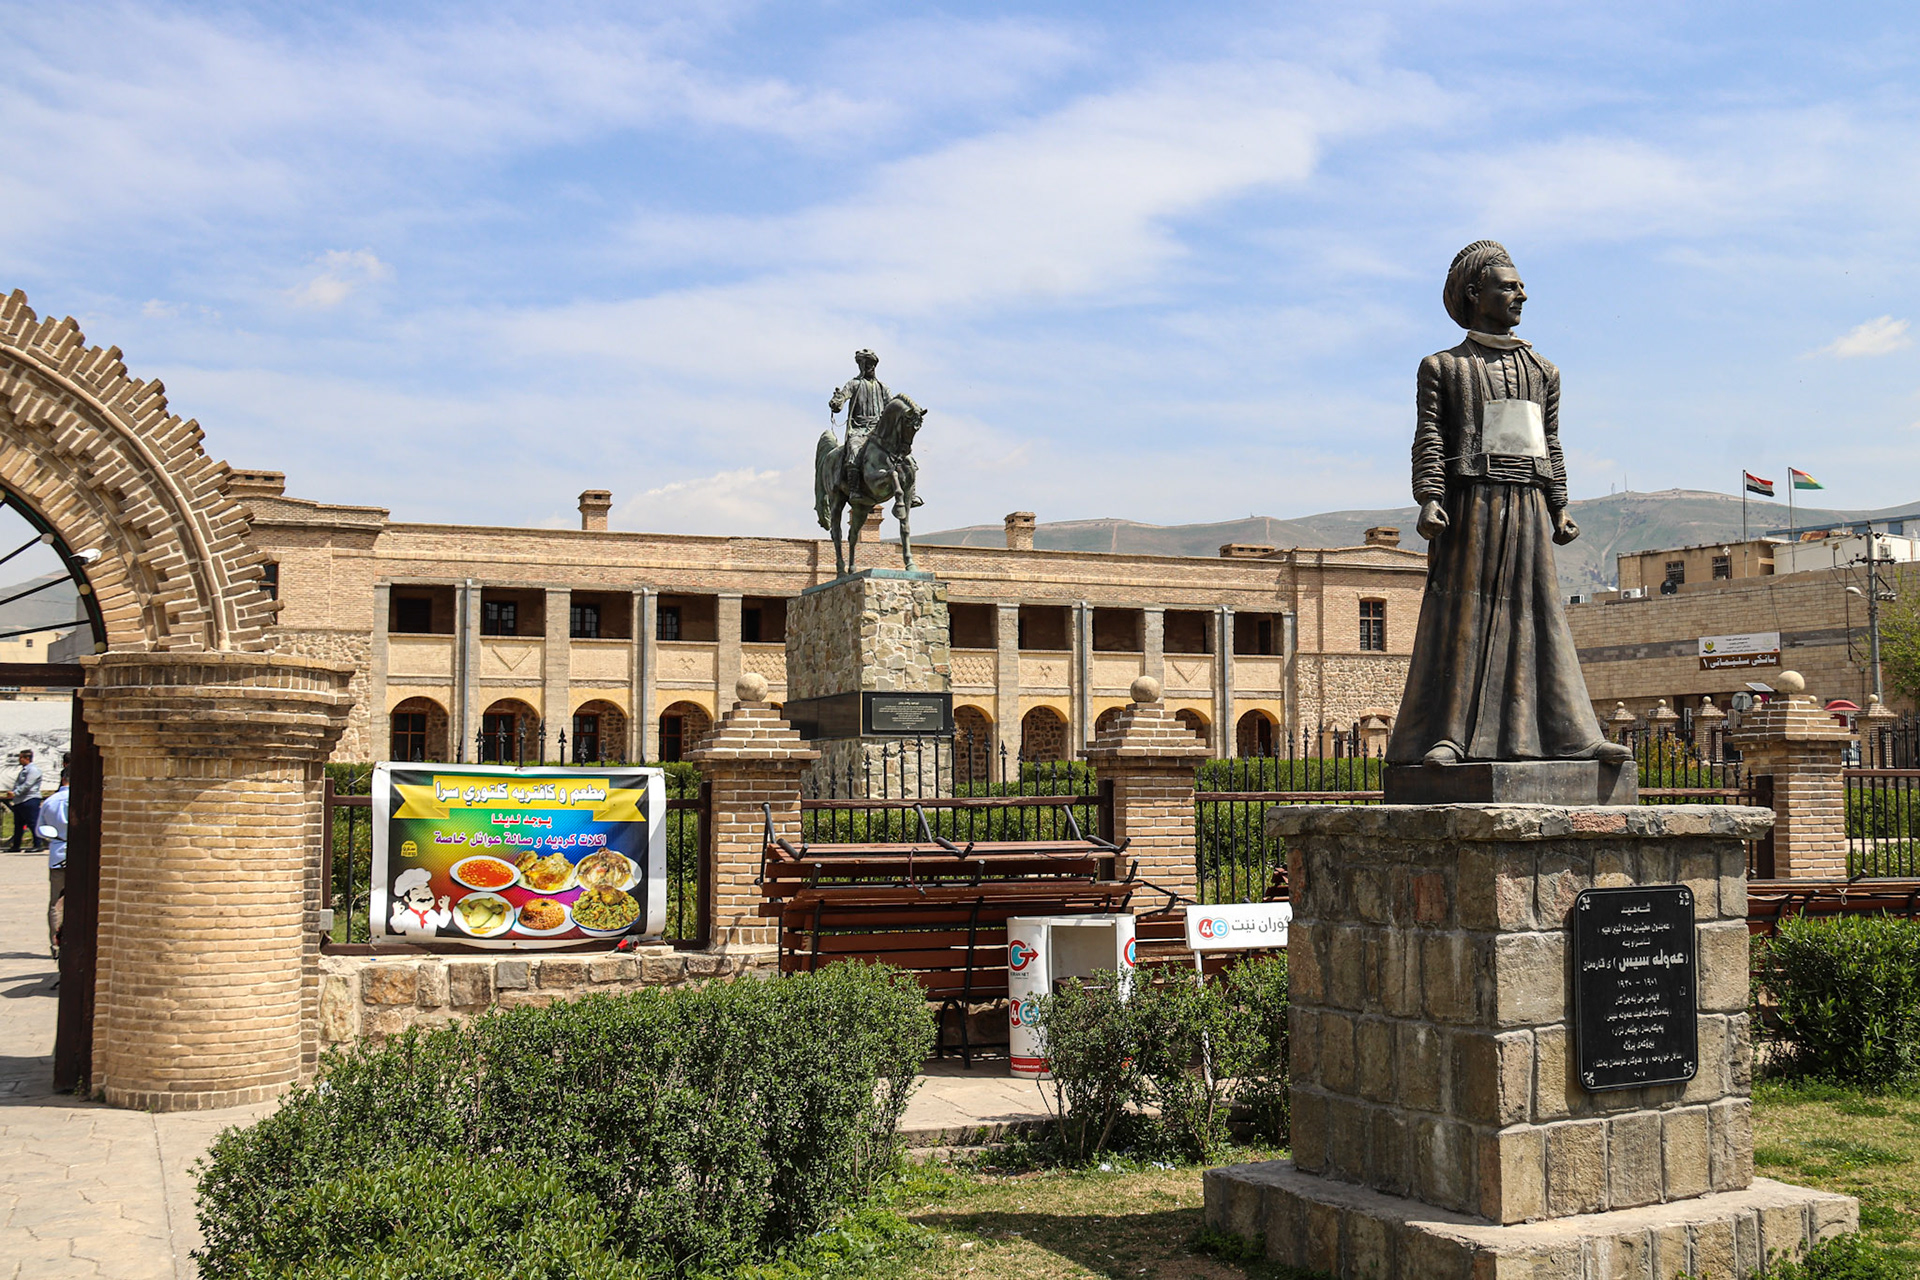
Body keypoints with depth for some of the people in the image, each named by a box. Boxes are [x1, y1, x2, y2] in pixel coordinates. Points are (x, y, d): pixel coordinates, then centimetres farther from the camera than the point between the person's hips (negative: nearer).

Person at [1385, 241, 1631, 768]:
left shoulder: (1541, 370, 21)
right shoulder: (1443, 367, 10)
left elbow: (1551, 445, 19)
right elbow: (1429, 438, 0)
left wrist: (1560, 508, 9)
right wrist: (1429, 498, -14)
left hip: (1527, 509, 4)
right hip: (1471, 504, -4)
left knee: (1536, 615, 1)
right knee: (1461, 616, -7)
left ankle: (1570, 734, 0)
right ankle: (1447, 735, -7)